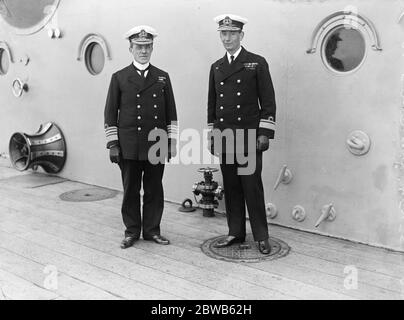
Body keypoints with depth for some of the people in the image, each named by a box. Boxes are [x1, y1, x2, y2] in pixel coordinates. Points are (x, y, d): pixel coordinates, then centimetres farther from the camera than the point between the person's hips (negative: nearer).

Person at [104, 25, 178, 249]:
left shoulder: (162, 77, 10)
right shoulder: (119, 78, 5)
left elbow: (171, 113, 10)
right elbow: (110, 114, 4)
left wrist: (172, 142, 4)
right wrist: (112, 144, -2)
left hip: (156, 145, 2)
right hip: (129, 146, -1)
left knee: (154, 190, 7)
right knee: (130, 190, 6)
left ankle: (152, 230, 20)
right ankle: (132, 231, 19)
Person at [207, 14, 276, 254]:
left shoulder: (257, 63, 1)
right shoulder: (216, 67, 15)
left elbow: (268, 102, -3)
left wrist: (264, 134, -10)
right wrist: (211, 133, 13)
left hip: (249, 136, -4)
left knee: (252, 187, -2)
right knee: (231, 188, 8)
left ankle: (261, 236, 9)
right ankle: (235, 233, 19)